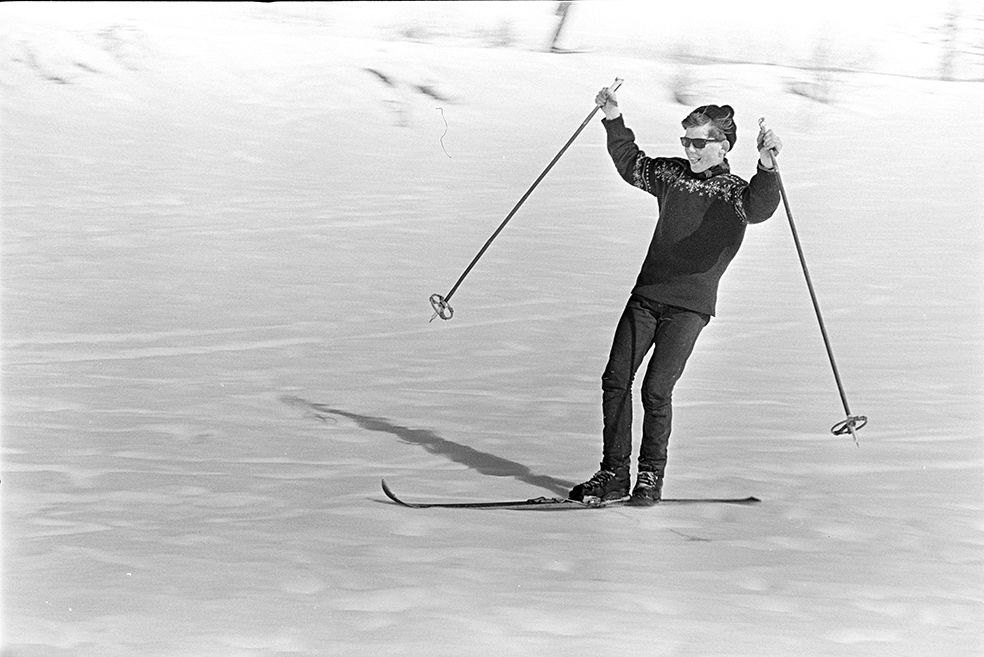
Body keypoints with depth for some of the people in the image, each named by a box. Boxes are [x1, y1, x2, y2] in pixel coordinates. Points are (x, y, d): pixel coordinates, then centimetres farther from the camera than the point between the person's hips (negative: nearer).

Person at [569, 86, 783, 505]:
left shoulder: (734, 192, -5)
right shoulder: (673, 175, 11)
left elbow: (760, 207, -26)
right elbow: (632, 165, 26)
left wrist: (766, 167, -44)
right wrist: (614, 121, 16)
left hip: (690, 305, -5)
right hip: (647, 294, 5)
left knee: (656, 389, -11)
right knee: (616, 380, 0)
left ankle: (651, 477, 4)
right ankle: (614, 474, 9)